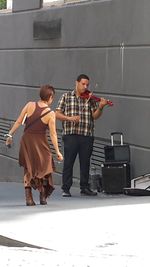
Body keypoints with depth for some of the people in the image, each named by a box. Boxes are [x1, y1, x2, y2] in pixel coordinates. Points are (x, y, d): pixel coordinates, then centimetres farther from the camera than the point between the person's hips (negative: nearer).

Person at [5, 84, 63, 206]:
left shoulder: (30, 105, -5)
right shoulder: (50, 114, -10)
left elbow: (18, 122, -2)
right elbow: (53, 134, -10)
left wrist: (10, 134, 9)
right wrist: (57, 151, -4)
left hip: (26, 140, 2)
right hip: (40, 142, -2)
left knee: (28, 169, 11)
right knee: (43, 168, 17)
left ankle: (29, 197, 0)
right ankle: (43, 197, 17)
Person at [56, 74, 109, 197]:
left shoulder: (90, 99, 10)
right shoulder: (66, 96, 7)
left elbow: (95, 116, 2)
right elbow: (57, 114, 3)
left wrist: (100, 107, -17)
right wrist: (69, 118, -14)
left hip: (87, 136, 2)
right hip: (70, 135, -2)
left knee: (85, 162, 8)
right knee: (68, 162, -2)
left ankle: (85, 187, 18)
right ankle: (66, 189, 1)